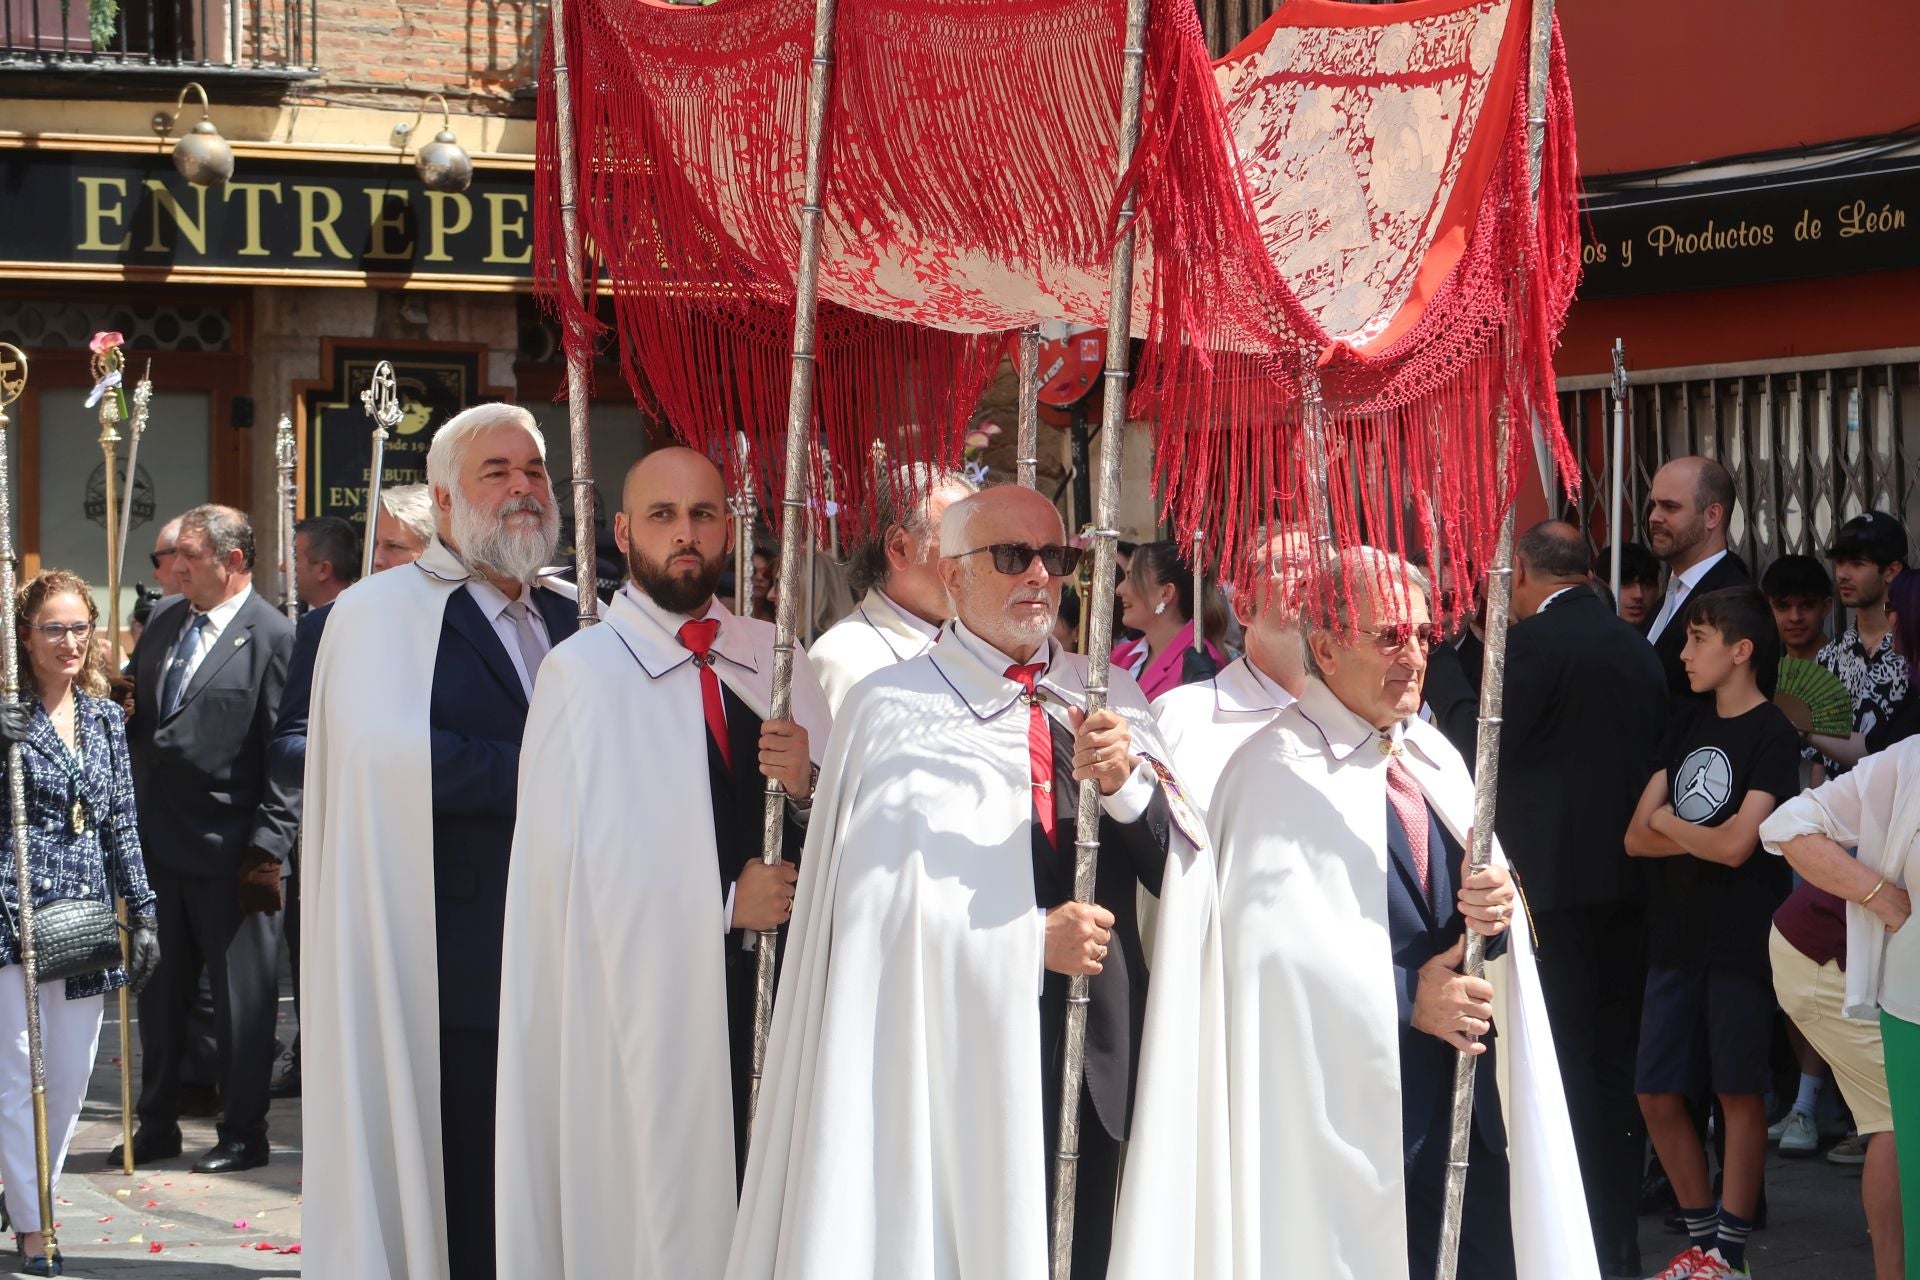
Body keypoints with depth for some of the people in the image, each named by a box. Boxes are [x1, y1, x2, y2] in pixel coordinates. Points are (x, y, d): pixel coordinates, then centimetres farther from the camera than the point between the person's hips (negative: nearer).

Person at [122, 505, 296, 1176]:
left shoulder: (273, 637, -11)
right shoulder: (164, 620, 10)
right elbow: (138, 718, 22)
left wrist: (267, 849, -16)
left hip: (230, 851, -7)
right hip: (158, 841, 7)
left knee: (240, 995, 5)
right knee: (160, 992, 15)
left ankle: (243, 1133, 16)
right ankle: (157, 1125, 28)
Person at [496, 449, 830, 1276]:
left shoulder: (777, 662, 10)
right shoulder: (582, 672, -5)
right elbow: (575, 864, -11)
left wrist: (808, 788, -12)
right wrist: (726, 902, -7)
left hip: (774, 994, 4)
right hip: (644, 1007, -4)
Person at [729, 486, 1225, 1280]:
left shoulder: (1108, 698, 9)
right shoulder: (892, 709, -3)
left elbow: (1179, 870, 3)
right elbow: (889, 902, -10)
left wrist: (1125, 784, -15)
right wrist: (1031, 938, -15)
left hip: (1100, 1052, 4)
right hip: (959, 1049, -4)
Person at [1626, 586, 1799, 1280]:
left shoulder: (1773, 735, -8)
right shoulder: (1688, 722, 11)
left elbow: (1735, 845, -18)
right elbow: (1636, 838, 6)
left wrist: (1667, 822, -3)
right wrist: (1702, 836, -9)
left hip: (1740, 939, -6)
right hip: (1675, 935, 6)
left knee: (1738, 1092, 2)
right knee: (1657, 1093, 6)